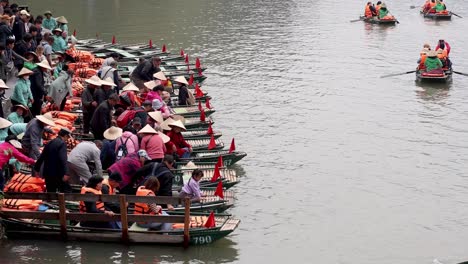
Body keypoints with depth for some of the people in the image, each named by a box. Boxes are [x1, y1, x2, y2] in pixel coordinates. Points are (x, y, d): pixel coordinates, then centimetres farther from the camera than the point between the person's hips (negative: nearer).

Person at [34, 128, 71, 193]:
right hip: (58, 174, -8)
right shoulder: (62, 143, -11)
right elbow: (62, 159, -23)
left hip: (47, 173, 8)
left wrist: (37, 169, 27)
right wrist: (65, 173, -29)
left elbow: (41, 157, 18)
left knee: (50, 192, 13)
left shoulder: (49, 143, 14)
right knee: (66, 191, -3)